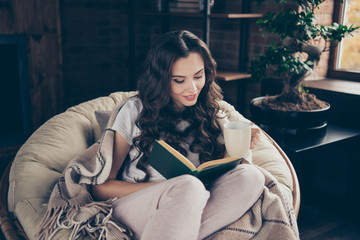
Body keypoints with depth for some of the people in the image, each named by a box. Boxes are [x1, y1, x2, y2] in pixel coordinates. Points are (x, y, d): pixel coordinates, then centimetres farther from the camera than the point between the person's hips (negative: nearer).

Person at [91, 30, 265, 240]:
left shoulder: (212, 115, 9)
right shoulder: (135, 112, 0)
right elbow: (101, 187, -3)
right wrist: (172, 187, -16)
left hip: (191, 210, 4)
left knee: (251, 176, -25)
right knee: (188, 186, -36)